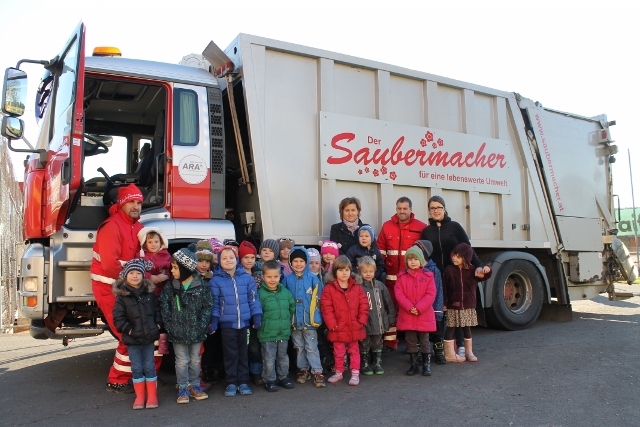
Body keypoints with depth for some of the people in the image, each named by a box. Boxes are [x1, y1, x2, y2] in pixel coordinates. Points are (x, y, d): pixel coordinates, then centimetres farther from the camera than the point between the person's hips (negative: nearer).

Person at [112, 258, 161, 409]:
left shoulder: (149, 293, 3)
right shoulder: (122, 296, -6)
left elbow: (157, 309, 10)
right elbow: (118, 318, -7)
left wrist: (158, 324, -1)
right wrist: (128, 329, -14)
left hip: (149, 337, 2)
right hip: (132, 340, -2)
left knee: (149, 367, 8)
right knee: (137, 368, 7)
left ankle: (152, 395, 18)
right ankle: (140, 396, 20)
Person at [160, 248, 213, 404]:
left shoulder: (201, 286, -7)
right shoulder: (170, 288, -3)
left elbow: (208, 305, -5)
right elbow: (164, 307, -3)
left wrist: (202, 324, -12)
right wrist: (169, 325, -10)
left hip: (196, 331, 0)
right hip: (178, 331, 0)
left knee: (195, 360, 13)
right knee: (182, 361, 7)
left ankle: (194, 385, 27)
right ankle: (183, 388, 19)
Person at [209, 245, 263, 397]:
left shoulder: (247, 278, 0)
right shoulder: (216, 280, -4)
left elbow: (253, 299, 3)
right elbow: (214, 303, -1)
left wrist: (257, 316, -1)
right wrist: (213, 321, -6)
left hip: (244, 323, 2)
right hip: (226, 324, -1)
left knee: (243, 353, 11)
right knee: (230, 354, 7)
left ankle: (243, 382, 22)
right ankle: (231, 383, 18)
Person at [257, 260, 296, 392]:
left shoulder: (285, 292, 3)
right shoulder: (260, 293, -12)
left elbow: (292, 307, 14)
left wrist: (288, 320, 9)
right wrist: (260, 323, -13)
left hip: (284, 332, 5)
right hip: (267, 333, -4)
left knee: (283, 356, 18)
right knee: (269, 358, 5)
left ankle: (283, 377, 32)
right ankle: (269, 380, 19)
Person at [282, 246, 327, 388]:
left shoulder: (313, 278, -5)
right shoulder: (287, 279, 0)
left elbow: (317, 299, -3)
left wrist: (316, 317, -6)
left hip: (309, 320, -2)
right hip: (294, 319, 2)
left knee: (311, 347, 2)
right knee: (299, 347, 14)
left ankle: (317, 372, 7)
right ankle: (303, 370, 25)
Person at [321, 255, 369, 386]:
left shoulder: (357, 287, -2)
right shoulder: (329, 288, -10)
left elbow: (364, 305, 0)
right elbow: (326, 308, -11)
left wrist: (362, 321, -6)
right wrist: (332, 324, -14)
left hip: (354, 327, 2)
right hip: (338, 328, -1)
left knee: (354, 351, 14)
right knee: (339, 352, 13)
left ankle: (355, 373, 25)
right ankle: (338, 373, 29)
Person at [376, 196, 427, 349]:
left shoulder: (421, 227, 1)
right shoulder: (387, 226, 8)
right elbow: (380, 250, 11)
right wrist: (382, 267, 3)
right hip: (391, 277, 2)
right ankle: (390, 341, 13)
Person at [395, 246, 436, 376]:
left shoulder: (428, 275, -1)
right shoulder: (402, 276, 1)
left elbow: (431, 294, -8)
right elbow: (399, 294, -6)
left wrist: (419, 308, -17)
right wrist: (409, 307, -17)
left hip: (424, 316, -1)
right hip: (407, 316, 1)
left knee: (424, 341, 8)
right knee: (411, 342, 11)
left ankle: (426, 365, 20)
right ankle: (413, 365, 22)